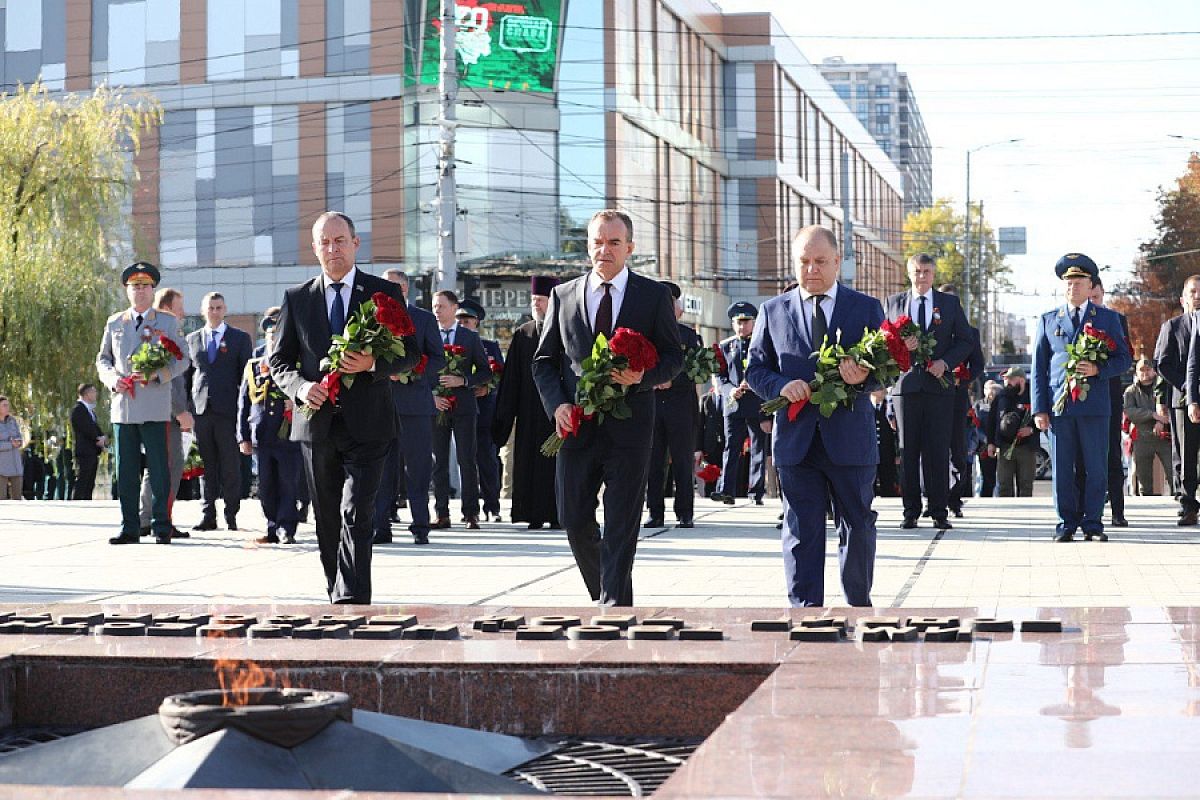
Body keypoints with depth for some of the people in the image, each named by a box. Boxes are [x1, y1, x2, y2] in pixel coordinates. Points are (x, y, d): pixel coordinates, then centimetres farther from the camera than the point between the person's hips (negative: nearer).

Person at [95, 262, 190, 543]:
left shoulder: (168, 322, 8)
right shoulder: (114, 323, 16)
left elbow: (183, 359, 3)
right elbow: (102, 359, 19)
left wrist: (156, 374, -14)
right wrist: (113, 378, -2)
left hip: (155, 408, -3)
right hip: (123, 407, 3)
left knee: (159, 470, -4)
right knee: (126, 472, 4)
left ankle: (162, 528, 2)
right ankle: (129, 528, 9)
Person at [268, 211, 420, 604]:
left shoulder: (385, 293, 4)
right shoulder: (296, 298, 9)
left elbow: (411, 353, 5)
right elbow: (279, 360, 11)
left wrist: (373, 363, -15)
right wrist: (300, 386, -10)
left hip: (366, 424, -3)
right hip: (316, 422, 3)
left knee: (356, 515, -15)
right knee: (327, 522, 10)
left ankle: (353, 599, -18)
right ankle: (336, 595, 22)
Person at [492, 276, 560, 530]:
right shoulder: (522, 335, 10)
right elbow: (511, 378, 7)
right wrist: (505, 413, 1)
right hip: (529, 411, 3)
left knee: (555, 461, -1)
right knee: (530, 461, 1)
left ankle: (556, 514, 5)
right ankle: (534, 516, 5)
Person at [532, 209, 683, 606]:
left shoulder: (654, 295, 4)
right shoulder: (564, 295, 9)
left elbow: (674, 356, 6)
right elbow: (544, 360, 12)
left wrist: (643, 377, -15)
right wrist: (557, 405, -4)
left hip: (629, 427, -2)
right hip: (576, 425, 3)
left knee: (621, 526, -4)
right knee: (575, 520, 5)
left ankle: (614, 604, -1)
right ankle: (605, 595, 25)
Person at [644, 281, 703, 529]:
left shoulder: (689, 336, 7)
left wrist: (672, 381, -16)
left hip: (681, 407, -1)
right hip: (650, 404, 1)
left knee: (683, 463, 1)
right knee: (653, 463, 2)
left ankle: (685, 515, 6)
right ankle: (655, 514, 8)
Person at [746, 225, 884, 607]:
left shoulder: (867, 308, 6)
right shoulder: (773, 311, 9)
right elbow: (755, 369, 9)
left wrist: (863, 377, -20)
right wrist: (782, 385, -12)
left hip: (850, 439, 0)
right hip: (796, 439, 0)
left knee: (857, 528, 9)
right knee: (801, 532, 0)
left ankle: (859, 607, 25)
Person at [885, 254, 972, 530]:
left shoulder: (950, 303, 10)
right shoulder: (894, 303, 11)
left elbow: (965, 341, 8)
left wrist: (946, 362, -8)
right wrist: (899, 345, -12)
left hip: (939, 385, -1)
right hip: (906, 384, 1)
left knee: (938, 451, -2)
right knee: (908, 450, 1)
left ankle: (939, 512, 2)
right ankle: (911, 511, 6)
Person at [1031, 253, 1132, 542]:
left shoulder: (1108, 319, 11)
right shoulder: (1048, 320, 13)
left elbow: (1123, 359, 9)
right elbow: (1038, 367, 10)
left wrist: (1098, 369, -11)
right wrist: (1039, 408, 2)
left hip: (1095, 404, -1)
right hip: (1058, 406, 1)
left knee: (1095, 468, 0)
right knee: (1062, 468, 1)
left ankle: (1092, 523, 8)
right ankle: (1066, 524, 9)